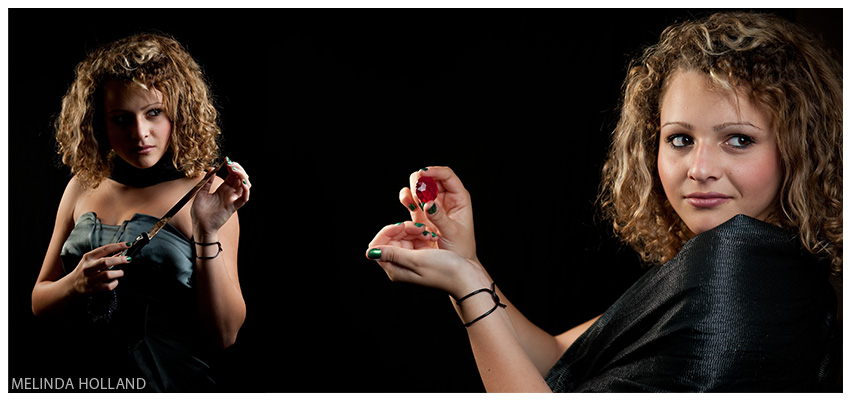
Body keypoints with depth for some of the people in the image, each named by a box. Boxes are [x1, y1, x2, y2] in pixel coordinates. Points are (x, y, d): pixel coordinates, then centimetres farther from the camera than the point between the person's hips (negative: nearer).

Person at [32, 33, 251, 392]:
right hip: (78, 382, 4)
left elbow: (224, 335, -5)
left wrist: (207, 234, -15)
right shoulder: (83, 187, 11)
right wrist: (78, 284, -5)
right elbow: (39, 302, 15)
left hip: (170, 384, -4)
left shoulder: (206, 196, -1)